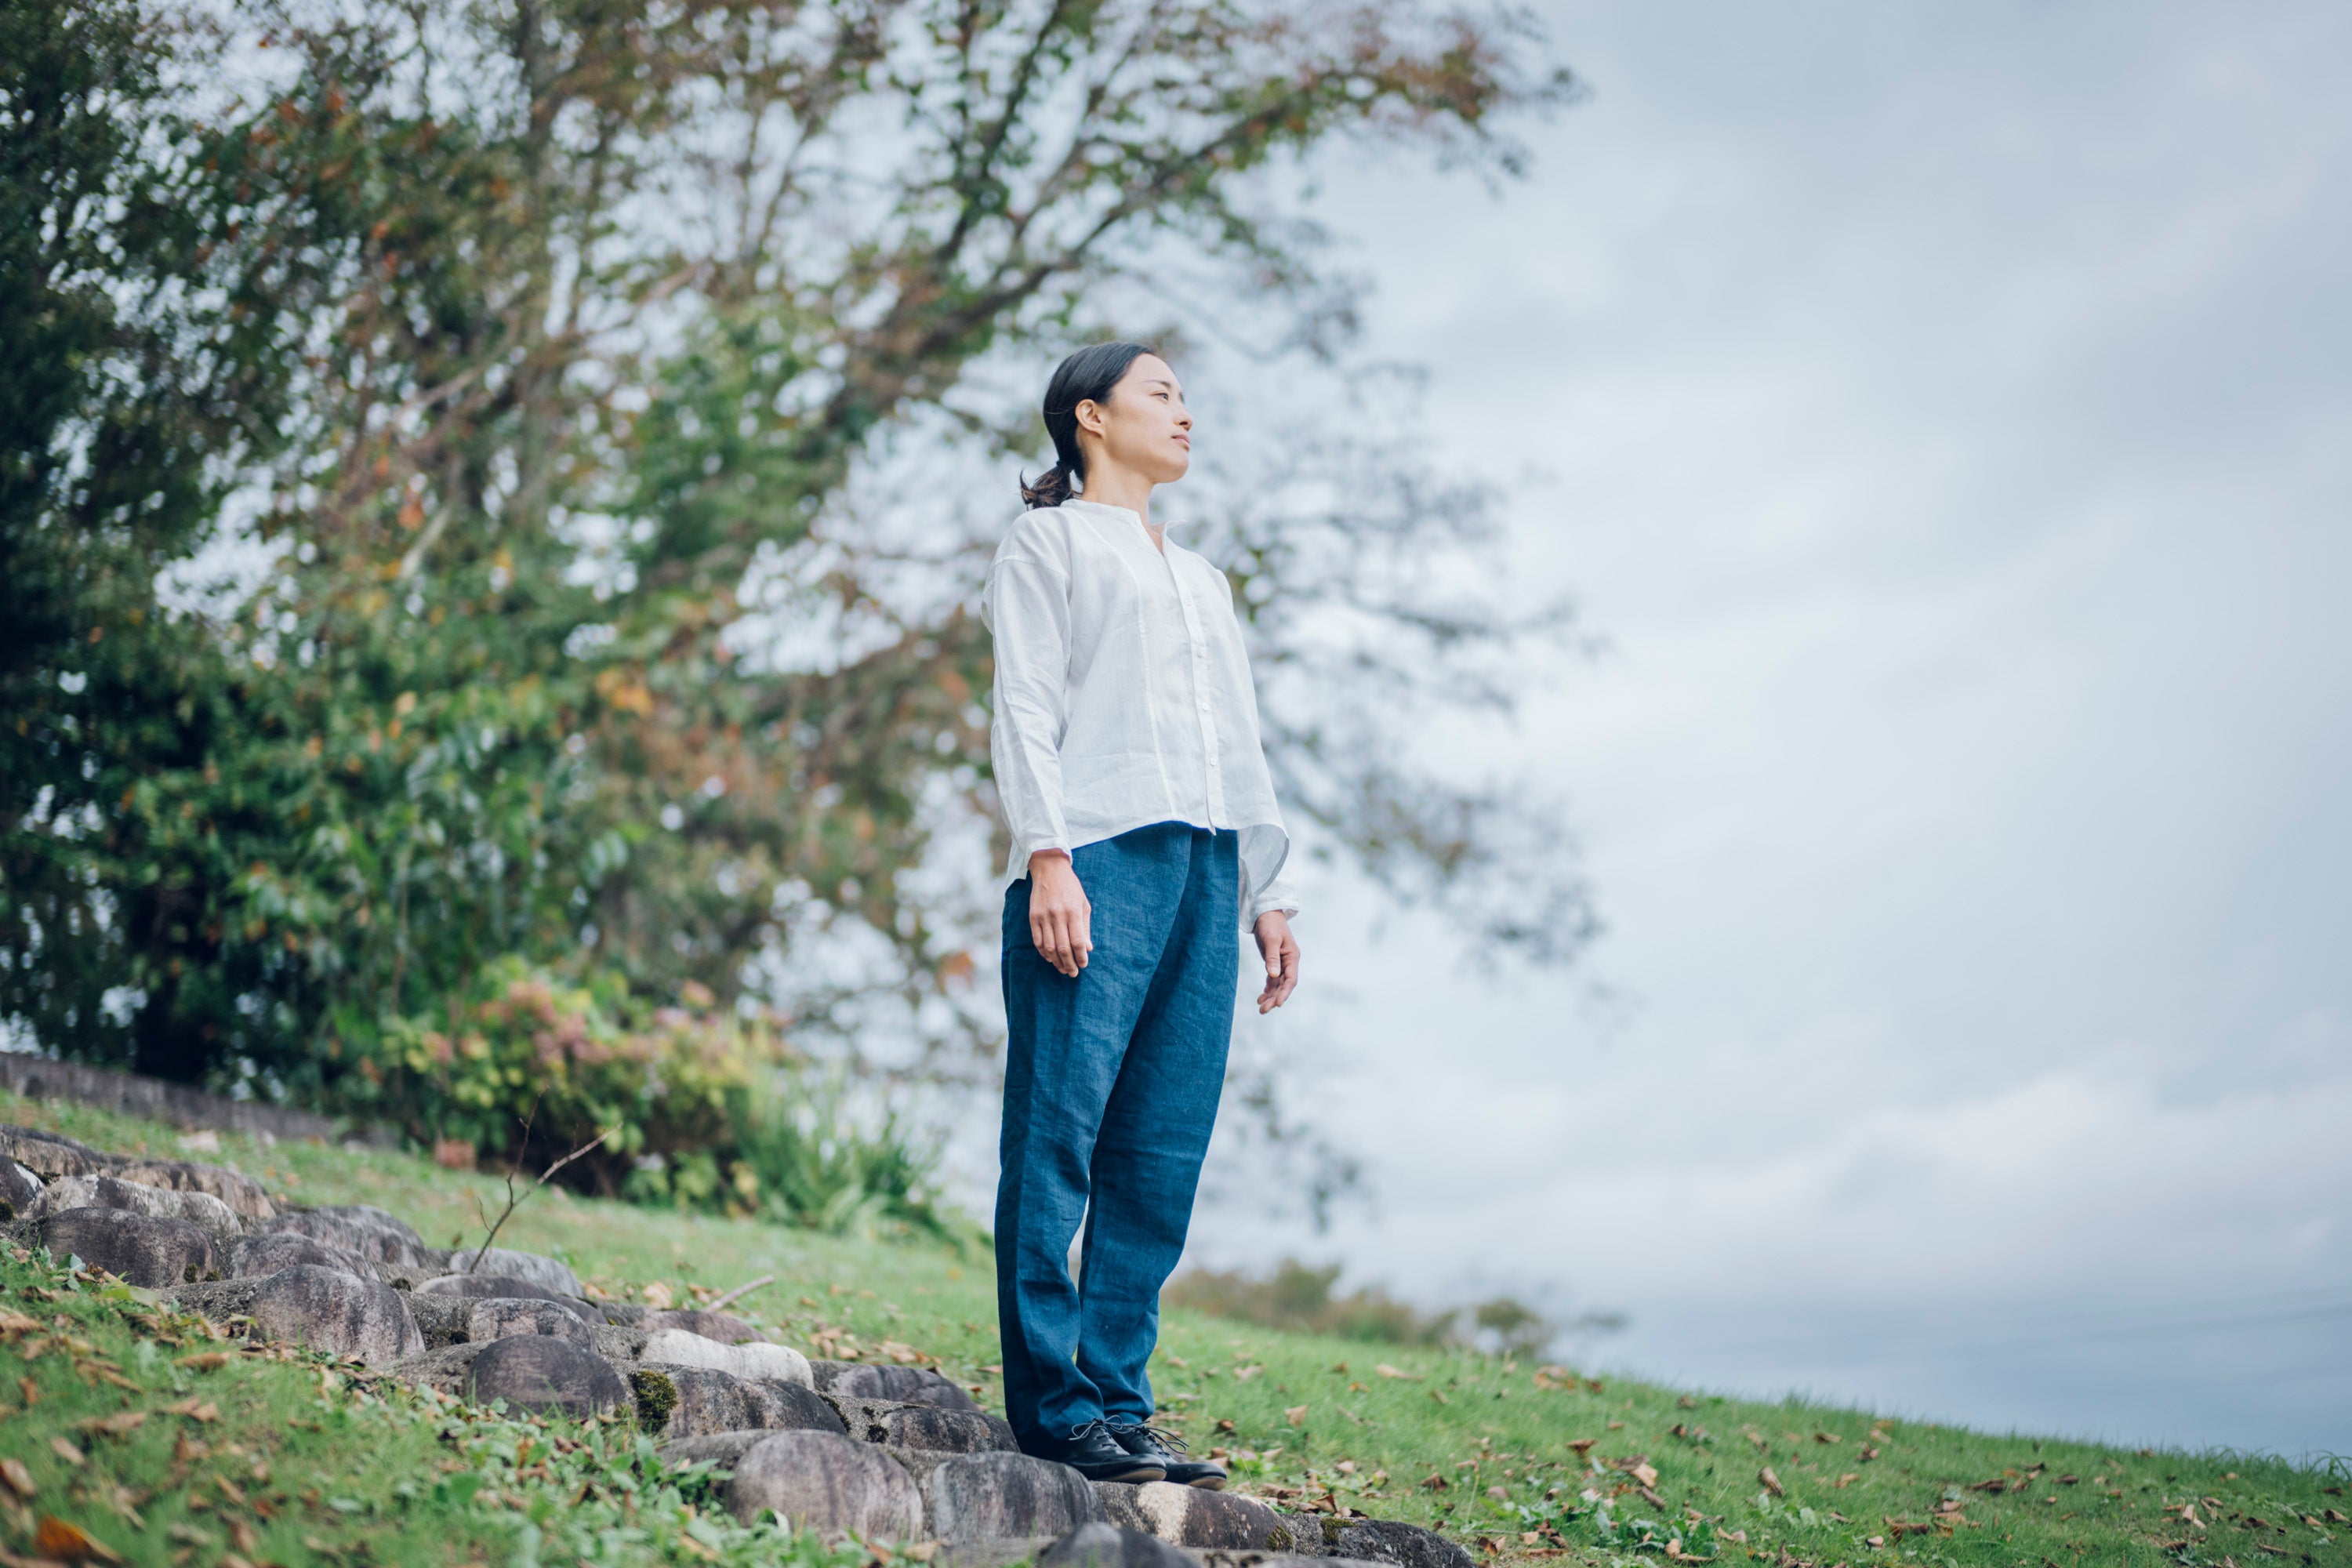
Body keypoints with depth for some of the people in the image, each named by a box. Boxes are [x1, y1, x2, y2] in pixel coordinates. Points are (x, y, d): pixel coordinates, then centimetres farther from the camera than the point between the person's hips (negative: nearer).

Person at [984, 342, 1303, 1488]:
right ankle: (1053, 1404, -8)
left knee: (1165, 1149, -1)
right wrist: (1048, 853, -14)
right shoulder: (1050, 543, 11)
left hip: (1206, 867, 6)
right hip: (1097, 858, -6)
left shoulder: (1203, 580, 31)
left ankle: (1118, 1396, 1)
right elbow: (1025, 709, -1)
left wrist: (1269, 890, 15)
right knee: (1060, 1133, -10)